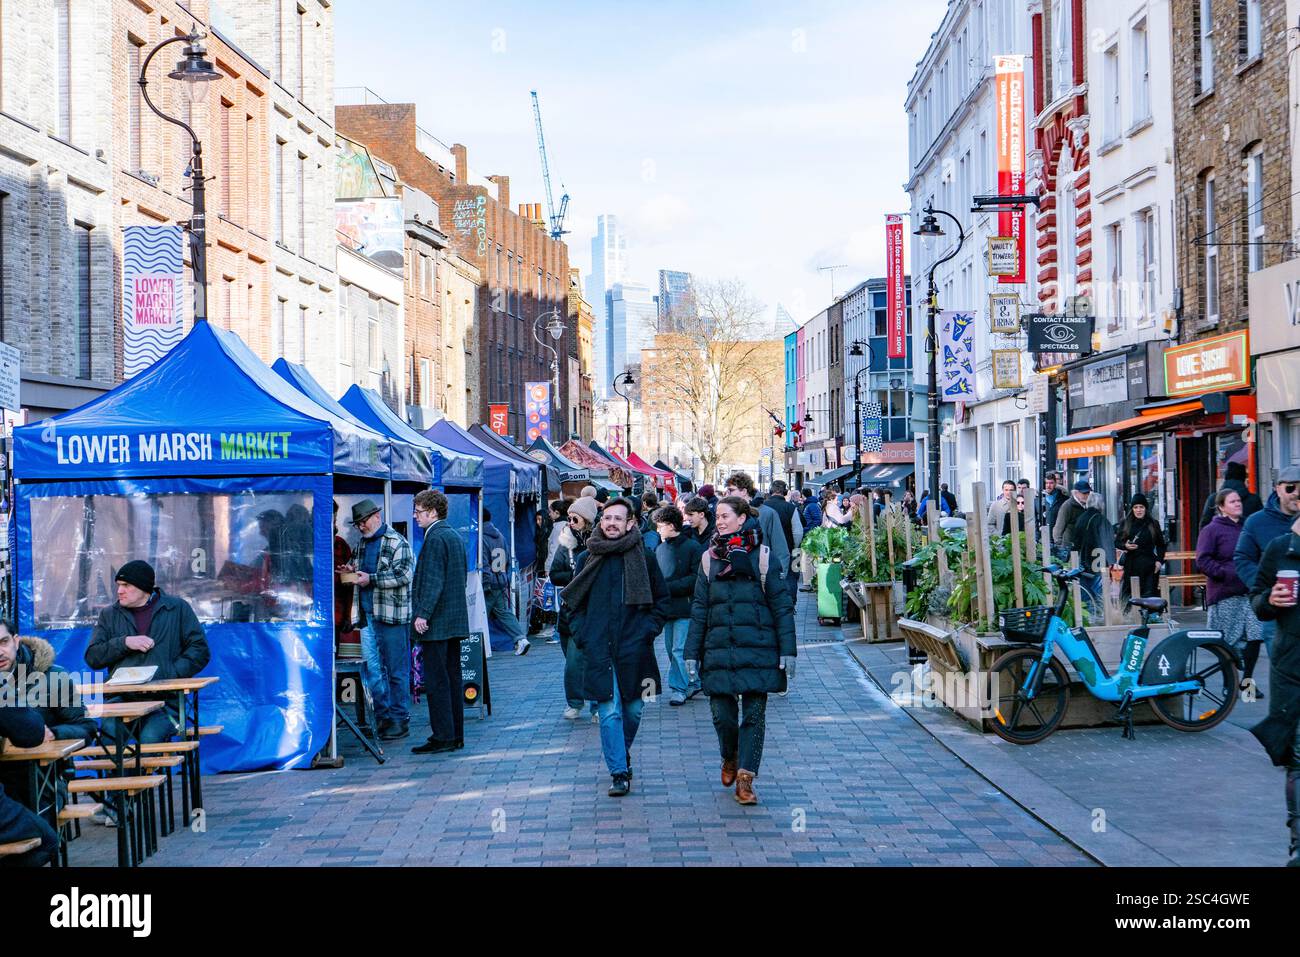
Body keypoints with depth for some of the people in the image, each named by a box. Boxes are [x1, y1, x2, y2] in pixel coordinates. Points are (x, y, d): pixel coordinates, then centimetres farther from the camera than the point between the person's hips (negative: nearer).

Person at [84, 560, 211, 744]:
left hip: (165, 700, -2)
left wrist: (169, 675, -9)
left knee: (150, 736, -32)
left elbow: (200, 651, 4)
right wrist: (125, 642, -6)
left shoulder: (177, 608, 10)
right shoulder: (109, 615, 17)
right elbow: (92, 657, 9)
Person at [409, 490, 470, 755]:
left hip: (436, 623, -10)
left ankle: (443, 736, -5)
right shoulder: (454, 536, 16)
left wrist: (423, 614, -20)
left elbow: (433, 581, -20)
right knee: (452, 678, 12)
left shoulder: (435, 538, -13)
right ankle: (455, 735, 16)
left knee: (436, 681, -6)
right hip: (455, 620, 10)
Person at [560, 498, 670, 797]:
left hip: (634, 649, 0)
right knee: (609, 711, -6)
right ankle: (619, 772, -3)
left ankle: (622, 753, 34)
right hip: (598, 649, 0)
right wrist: (581, 634, 1)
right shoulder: (587, 559, 6)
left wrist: (648, 630, -2)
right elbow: (572, 602, 13)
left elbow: (662, 600, 10)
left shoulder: (644, 558, 3)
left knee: (633, 708, 9)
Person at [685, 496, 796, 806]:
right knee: (722, 713, 2)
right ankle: (730, 757, 31)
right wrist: (692, 652, 5)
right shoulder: (709, 558, 10)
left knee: (754, 714, -2)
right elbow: (699, 609, 10)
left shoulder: (762, 556, 0)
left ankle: (745, 778, 5)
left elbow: (782, 605, 0)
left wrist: (787, 651, -5)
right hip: (719, 650, 2)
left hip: (757, 649, -2)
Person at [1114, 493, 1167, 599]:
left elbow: (1161, 544, 13)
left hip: (1149, 565, 0)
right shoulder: (1125, 524, 8)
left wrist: (1159, 560, 1)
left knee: (1149, 594, -8)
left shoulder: (1153, 524, 9)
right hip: (1131, 565, 0)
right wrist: (1125, 546, -11)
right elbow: (1117, 542, 11)